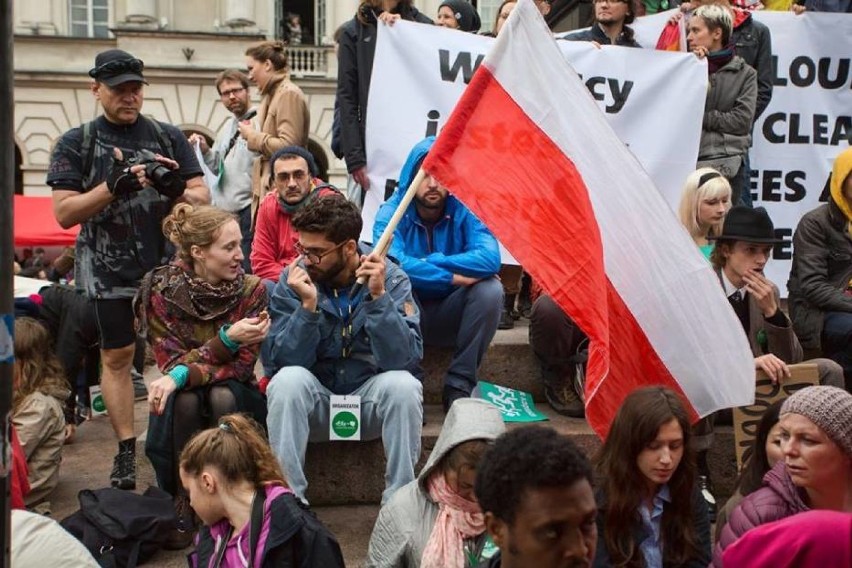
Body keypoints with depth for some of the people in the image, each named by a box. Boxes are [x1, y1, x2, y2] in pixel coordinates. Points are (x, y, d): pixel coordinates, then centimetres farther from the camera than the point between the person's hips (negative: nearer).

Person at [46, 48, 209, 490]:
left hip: (167, 264, 1)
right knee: (116, 357, 3)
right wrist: (112, 186, -17)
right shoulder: (75, 144, 4)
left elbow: (203, 198, 4)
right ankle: (126, 450, 10)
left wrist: (176, 189, -18)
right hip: (109, 270, 0)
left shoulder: (168, 137, 7)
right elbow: (64, 212, -4)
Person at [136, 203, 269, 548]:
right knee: (184, 400, -33)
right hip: (183, 394, 0)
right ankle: (183, 501, -16)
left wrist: (183, 374, -35)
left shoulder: (252, 290, -13)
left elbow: (241, 366, -17)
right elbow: (171, 363, -16)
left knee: (222, 396, -33)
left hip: (233, 394, 0)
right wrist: (226, 339, -31)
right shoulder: (161, 293, -14)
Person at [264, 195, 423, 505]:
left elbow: (404, 359, -21)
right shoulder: (293, 280, -8)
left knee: (402, 384, -31)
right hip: (314, 402, 1)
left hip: (371, 399, 0)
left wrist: (379, 296, -29)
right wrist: (308, 305, -27)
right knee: (288, 380, -30)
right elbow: (283, 360, -15)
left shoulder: (391, 279, -10)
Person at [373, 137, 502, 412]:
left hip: (451, 317, 1)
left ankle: (459, 385, -15)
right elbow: (393, 263, -33)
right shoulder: (392, 212, -12)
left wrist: (430, 262, -28)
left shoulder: (465, 210, -10)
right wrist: (455, 277, -31)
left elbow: (490, 258, -29)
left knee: (490, 288, -26)